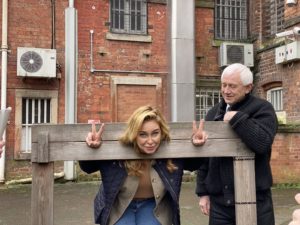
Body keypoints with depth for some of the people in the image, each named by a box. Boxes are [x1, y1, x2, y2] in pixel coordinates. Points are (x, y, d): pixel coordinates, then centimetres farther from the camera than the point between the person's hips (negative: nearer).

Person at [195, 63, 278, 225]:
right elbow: (204, 157, 14)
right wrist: (203, 192, 12)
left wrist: (236, 118, -18)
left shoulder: (262, 109, -4)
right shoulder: (213, 113, 11)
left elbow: (262, 143, -23)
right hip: (219, 202, 4)